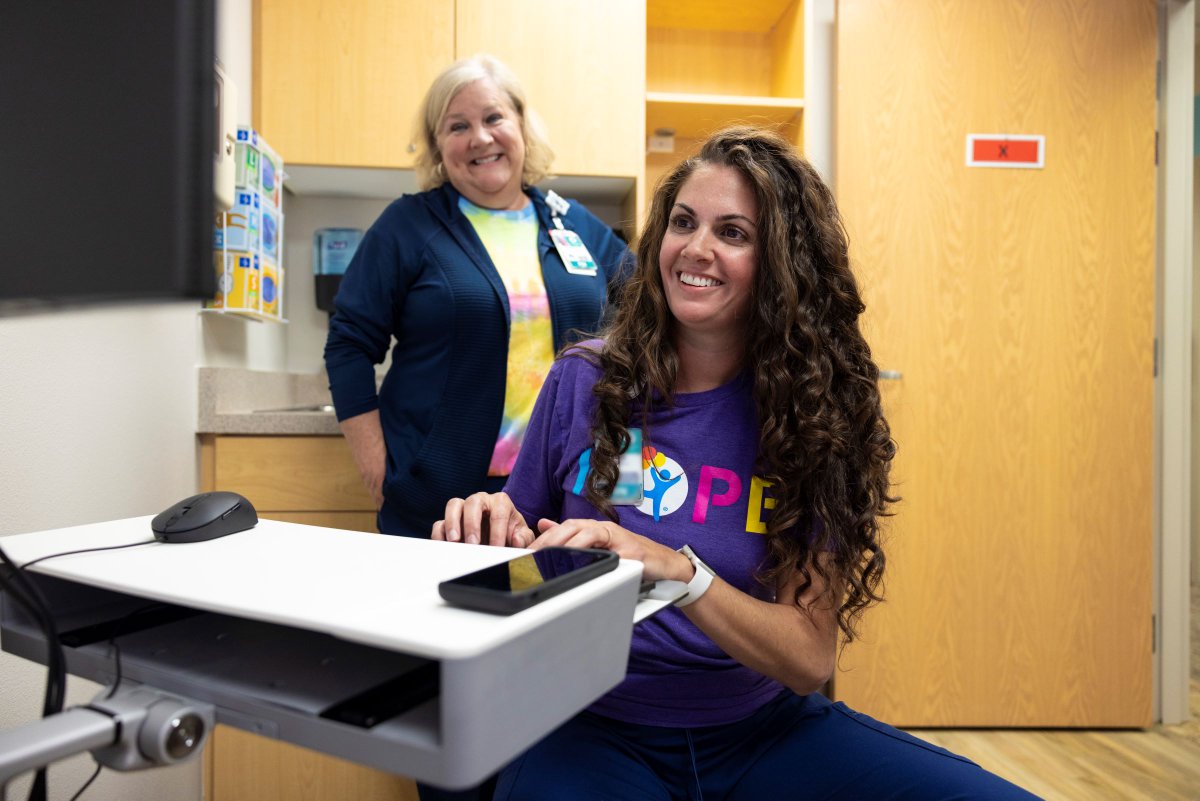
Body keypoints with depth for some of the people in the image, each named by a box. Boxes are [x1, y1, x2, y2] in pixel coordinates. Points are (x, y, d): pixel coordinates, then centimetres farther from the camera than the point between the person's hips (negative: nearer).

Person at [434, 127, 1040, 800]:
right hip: (600, 729, -1)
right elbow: (525, 537, 7)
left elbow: (811, 658, -12)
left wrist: (674, 568, -28)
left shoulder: (814, 411, -7)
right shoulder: (586, 381, -6)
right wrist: (492, 528, -16)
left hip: (763, 730, 2)